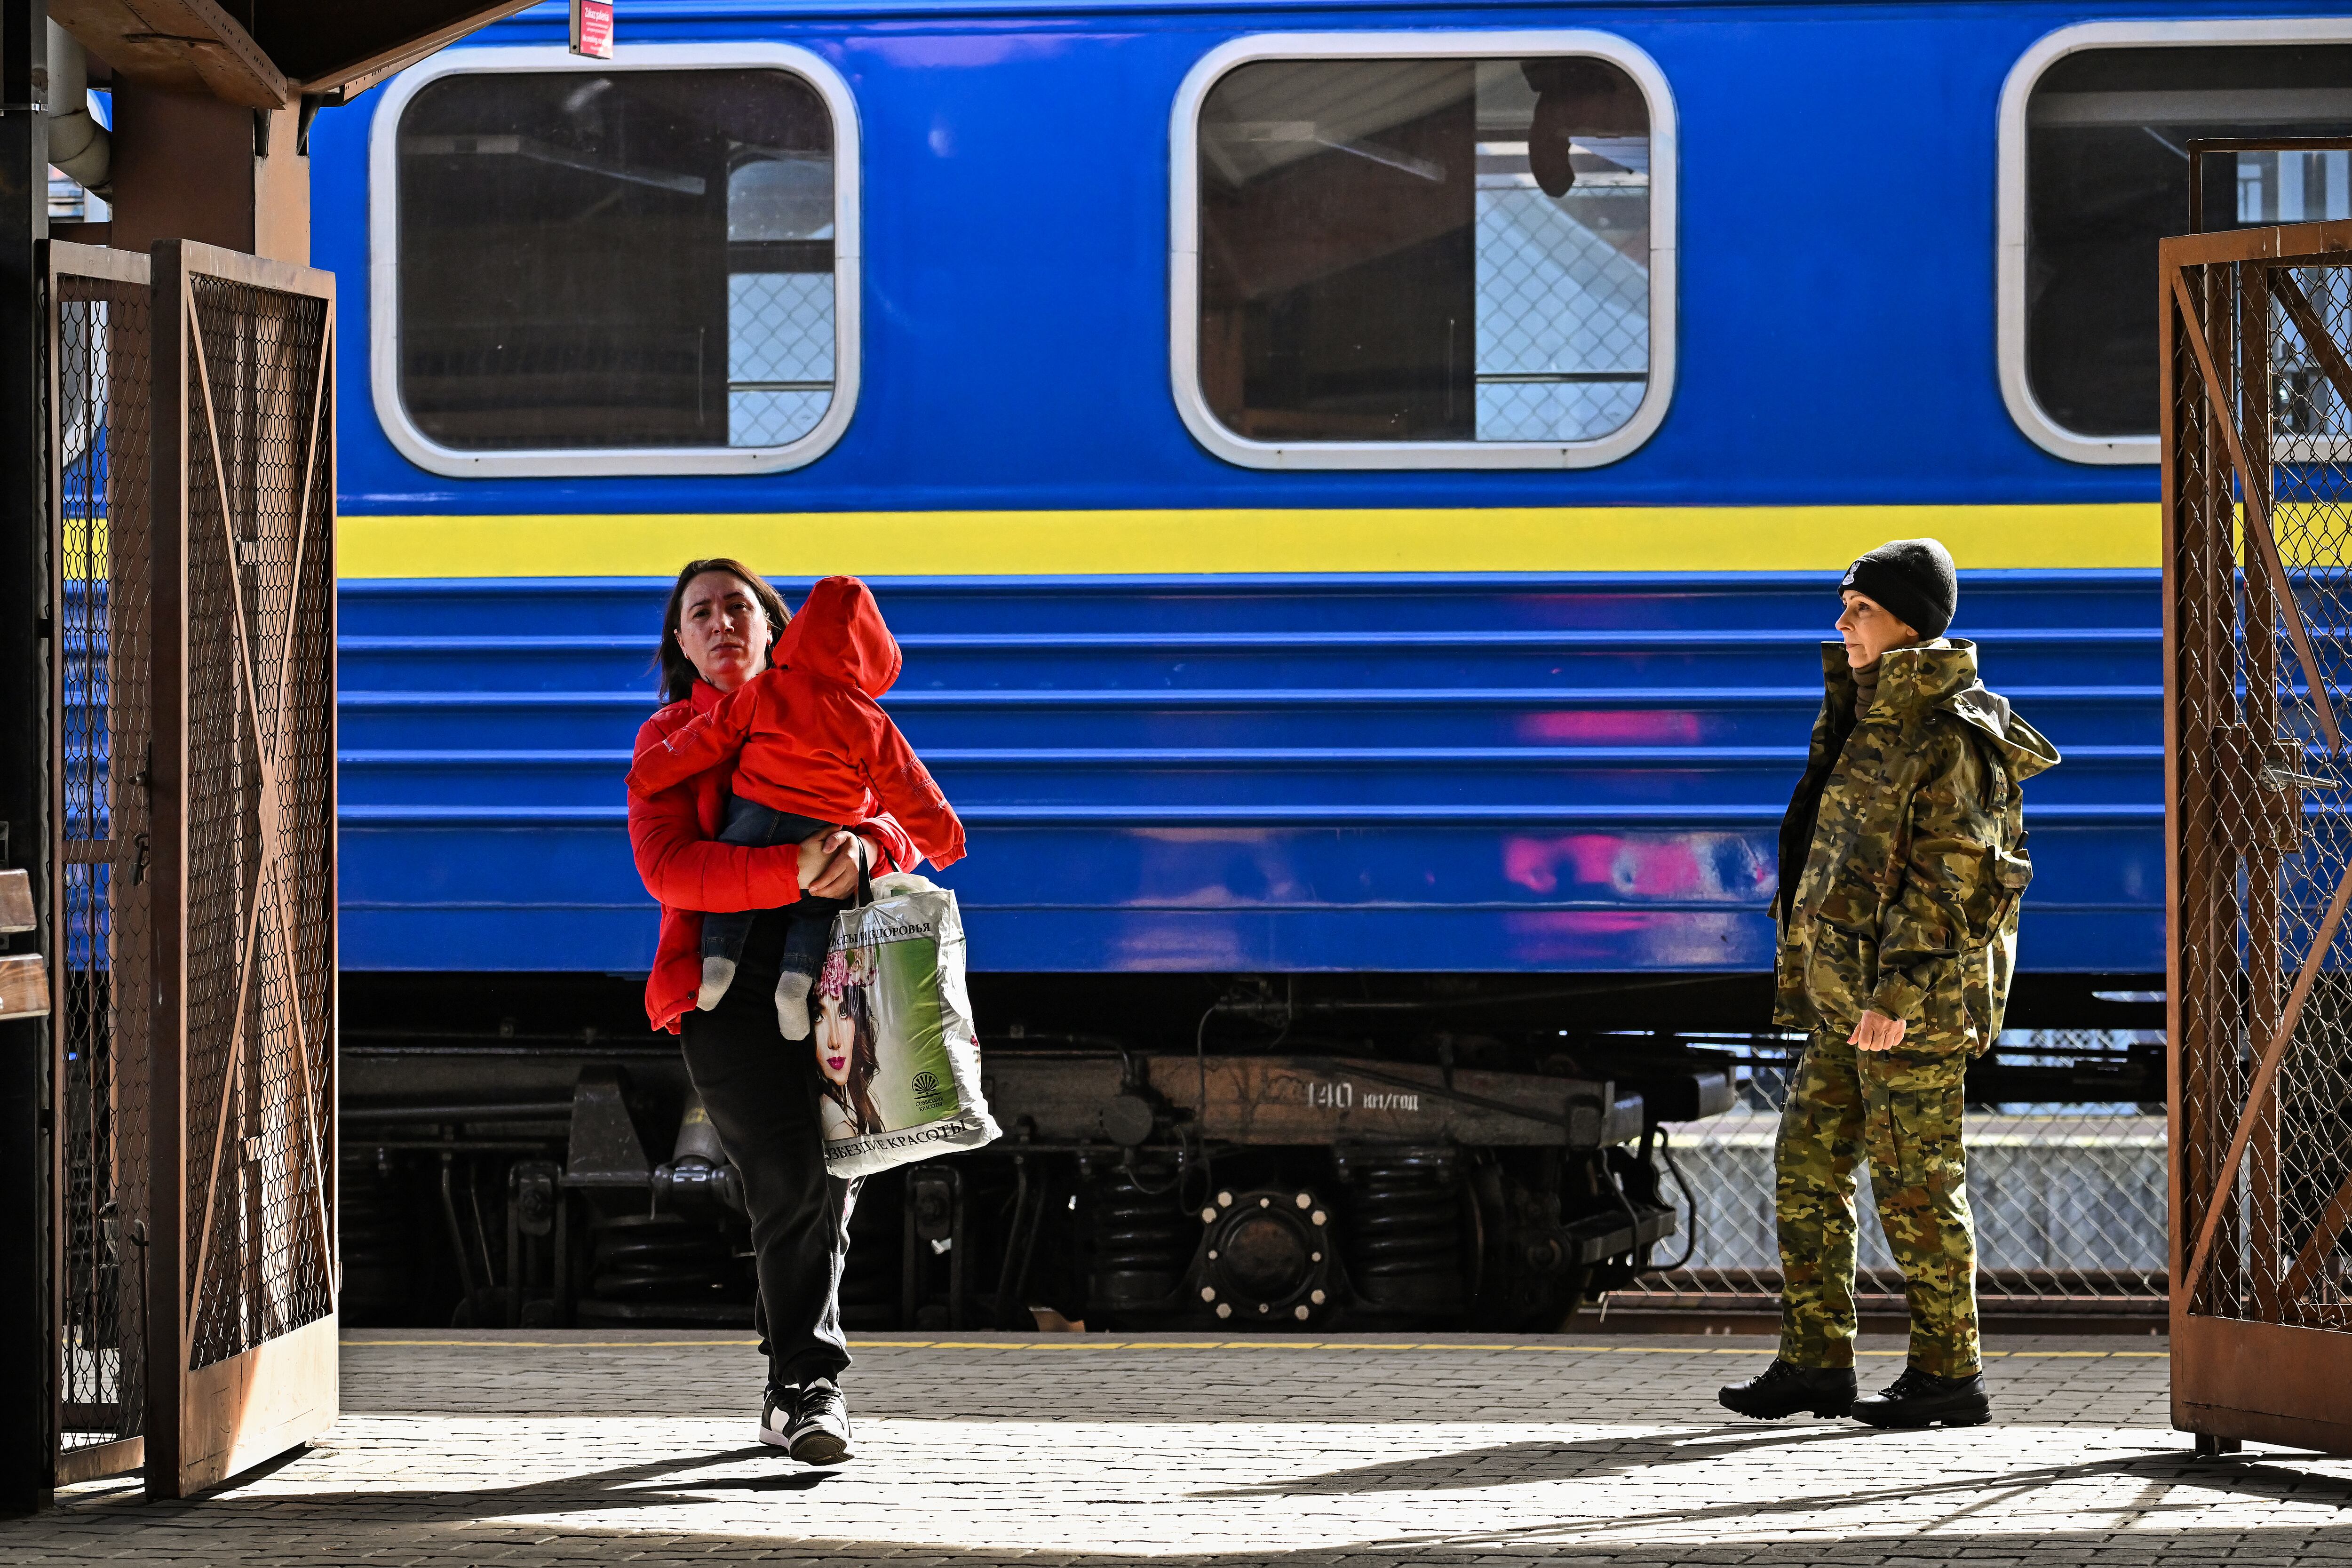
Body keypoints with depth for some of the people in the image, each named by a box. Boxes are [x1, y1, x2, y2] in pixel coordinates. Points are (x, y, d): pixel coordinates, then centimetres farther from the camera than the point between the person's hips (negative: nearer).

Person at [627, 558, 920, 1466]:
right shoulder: (670, 739, 9)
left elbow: (901, 821, 12)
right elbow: (667, 867, -6)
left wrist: (864, 851, -14)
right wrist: (795, 870, -20)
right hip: (729, 982, -3)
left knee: (829, 1185, -2)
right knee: (789, 1178, -17)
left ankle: (792, 1393, 10)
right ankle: (812, 1384, -16)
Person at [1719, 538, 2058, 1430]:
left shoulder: (1951, 738, -14)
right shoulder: (1872, 720, 16)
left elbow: (1953, 880, -19)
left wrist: (1897, 993, -24)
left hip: (1916, 998, -10)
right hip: (1848, 990, 10)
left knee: (1914, 1183, -5)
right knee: (1809, 1166, 9)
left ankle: (1950, 1377, 2)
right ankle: (1816, 1365, 13)